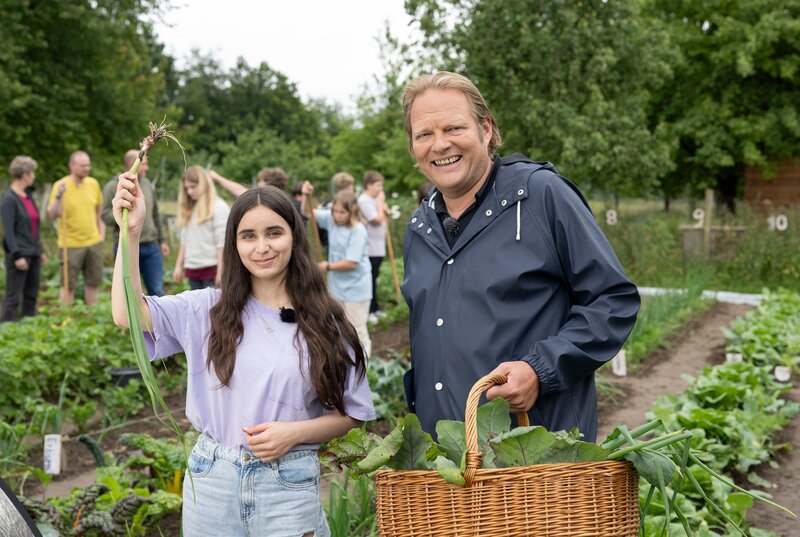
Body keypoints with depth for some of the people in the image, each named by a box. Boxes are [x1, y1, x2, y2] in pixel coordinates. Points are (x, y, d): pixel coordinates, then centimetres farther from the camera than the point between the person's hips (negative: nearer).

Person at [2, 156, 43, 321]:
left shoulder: (28, 196, 12)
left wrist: (39, 250, 18)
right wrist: (17, 255, -20)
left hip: (33, 253, 8)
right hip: (20, 254, -8)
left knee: (31, 295, 11)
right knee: (13, 296, -3)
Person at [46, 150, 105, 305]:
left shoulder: (93, 183, 4)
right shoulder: (61, 185, -10)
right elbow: (51, 215, -16)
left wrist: (102, 233, 11)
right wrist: (58, 196, -28)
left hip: (94, 242, 4)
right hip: (70, 244, -4)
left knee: (92, 283, 11)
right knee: (68, 286, 3)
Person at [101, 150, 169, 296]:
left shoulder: (147, 184, 11)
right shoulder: (113, 187, -3)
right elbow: (106, 217, -6)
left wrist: (162, 240, 20)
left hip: (151, 247, 4)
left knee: (157, 292, 5)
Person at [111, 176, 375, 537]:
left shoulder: (323, 324, -2)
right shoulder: (209, 310, 2)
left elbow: (350, 414, 2)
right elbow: (127, 314, -10)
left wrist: (295, 433, -14)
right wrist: (132, 232, -16)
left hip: (290, 486, -1)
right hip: (210, 482, 2)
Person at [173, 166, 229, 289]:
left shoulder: (218, 207, -7)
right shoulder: (189, 209, 14)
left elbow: (222, 242, -12)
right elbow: (184, 241, 18)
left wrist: (220, 270, -15)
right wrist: (179, 265, 14)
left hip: (211, 267, -7)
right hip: (192, 269, 7)